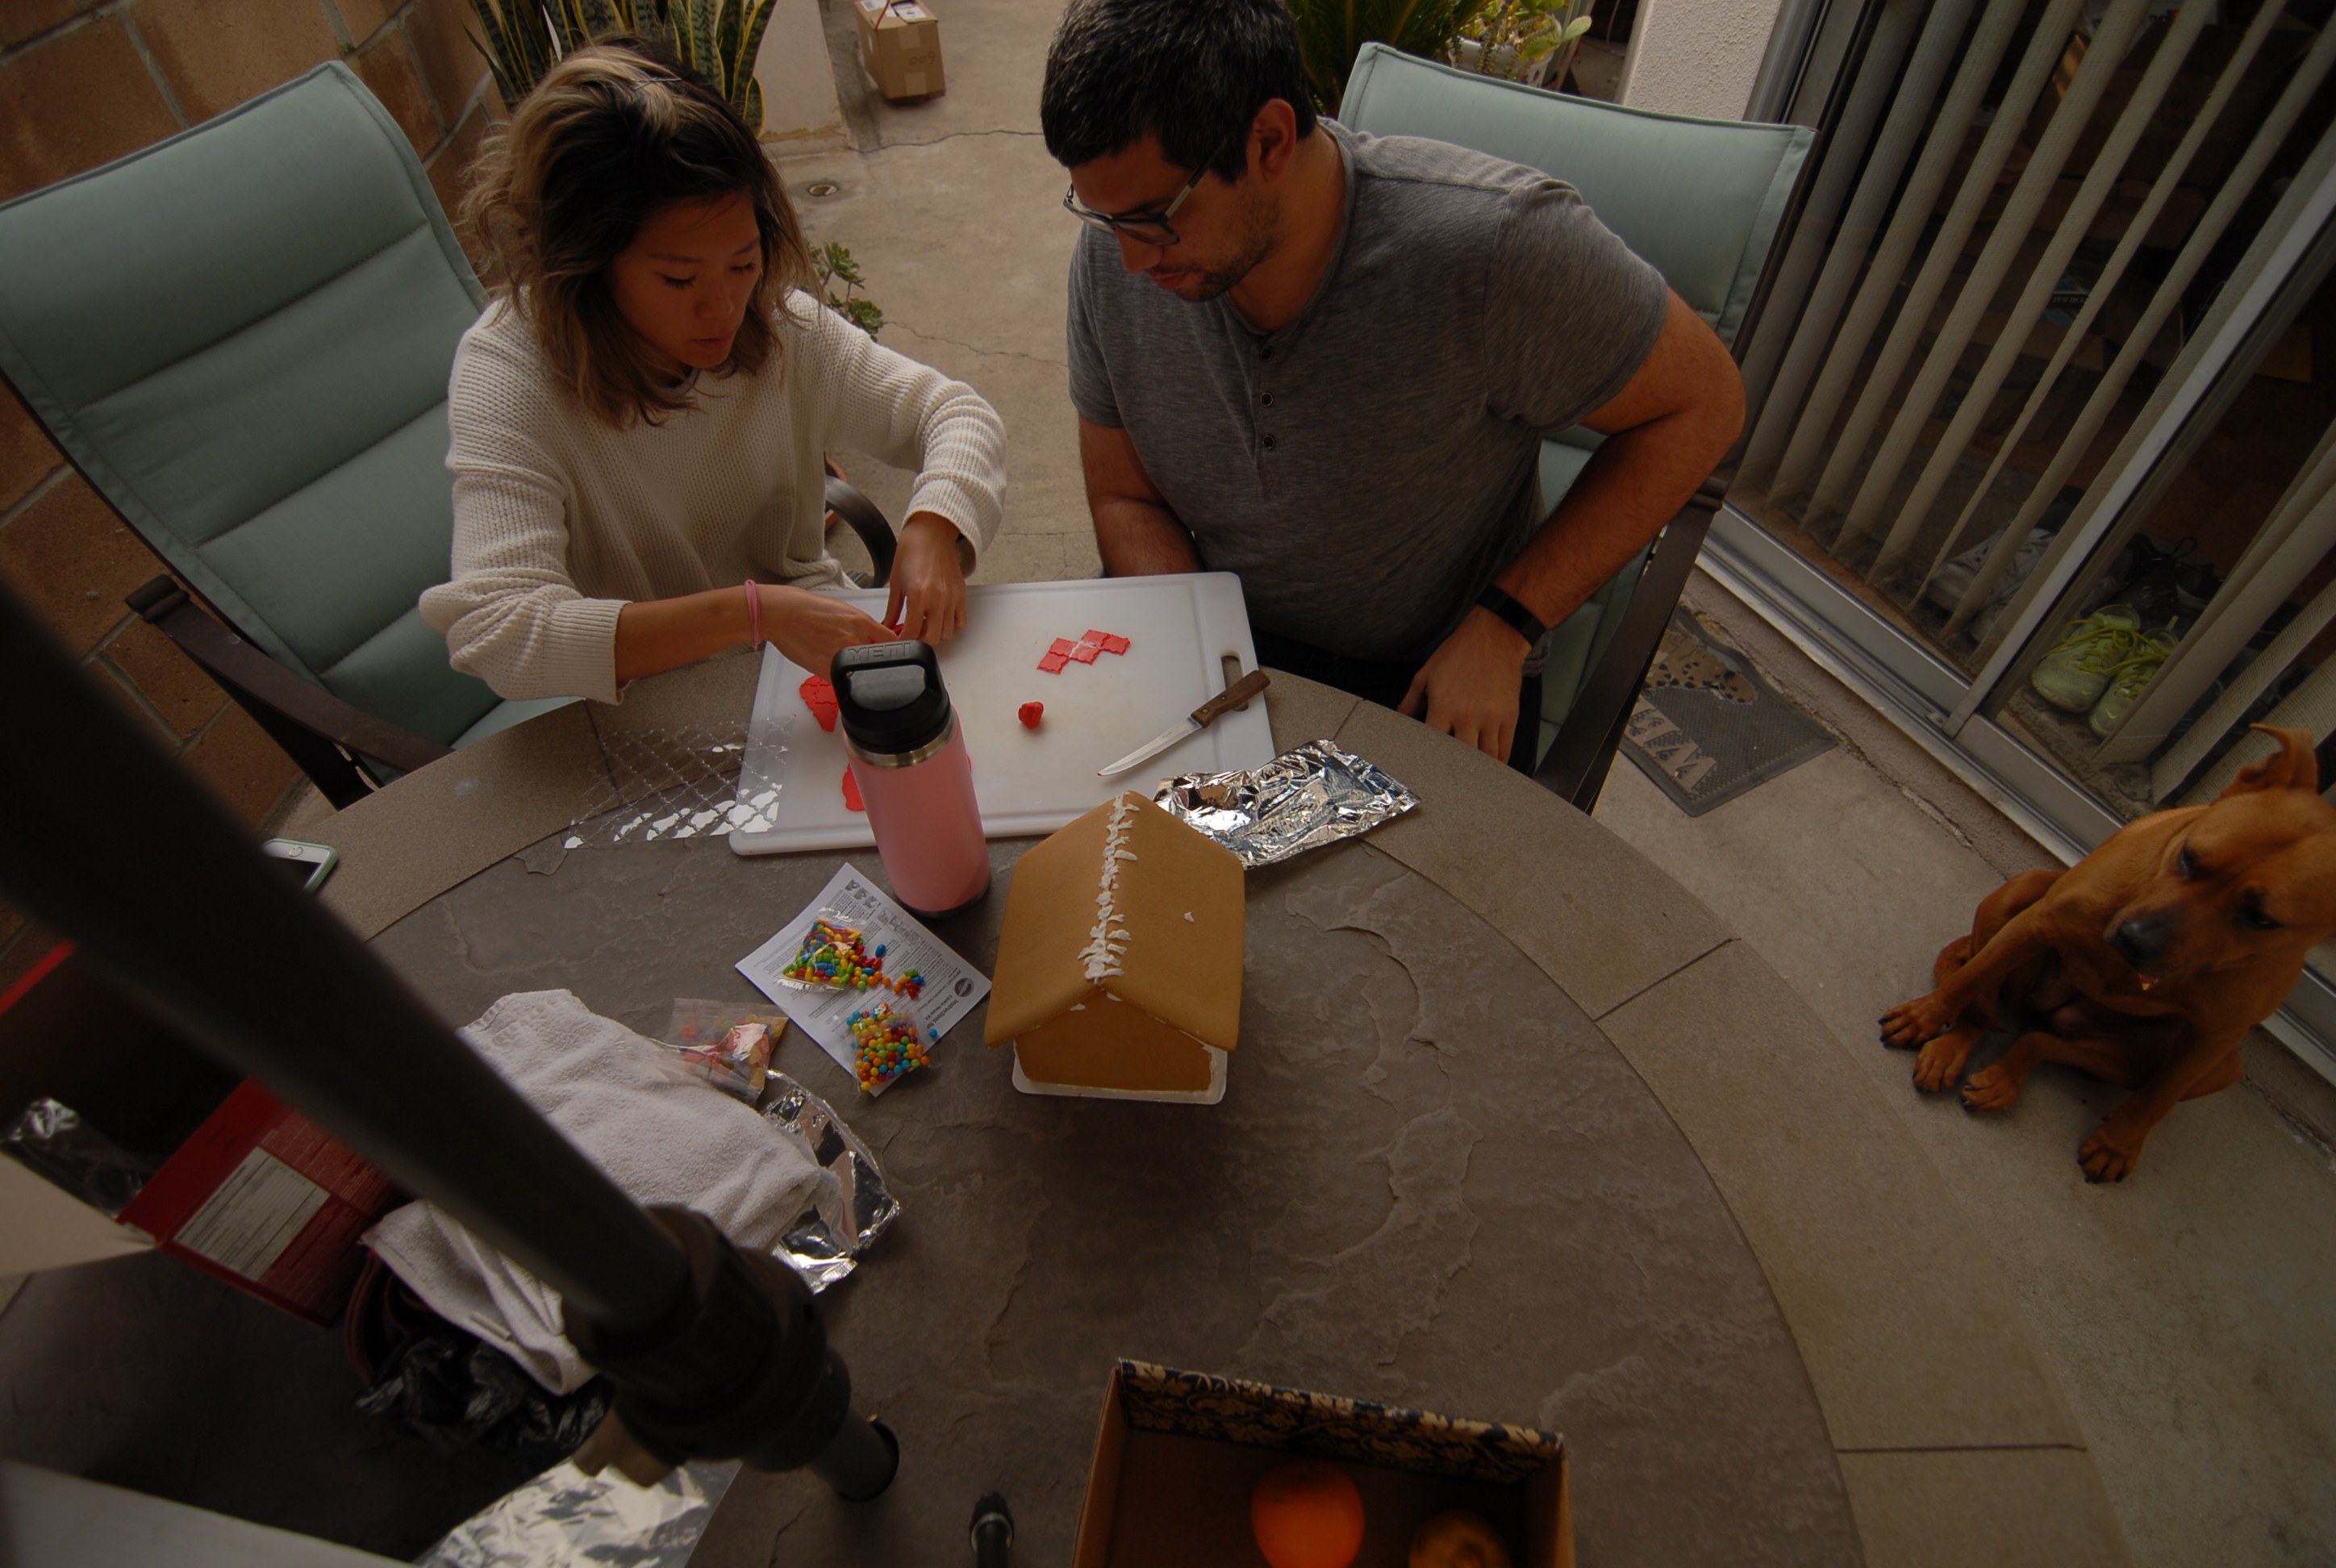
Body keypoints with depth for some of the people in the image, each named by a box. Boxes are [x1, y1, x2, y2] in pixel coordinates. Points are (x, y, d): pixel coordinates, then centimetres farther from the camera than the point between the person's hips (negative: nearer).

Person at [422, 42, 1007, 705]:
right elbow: (495, 634, -33)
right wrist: (751, 612, -43)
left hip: (812, 644, 4)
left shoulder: (775, 320, -9)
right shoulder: (506, 375, -21)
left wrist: (934, 525, -26)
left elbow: (955, 411, -3)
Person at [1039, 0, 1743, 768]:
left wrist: (1503, 627, -18)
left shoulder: (1495, 244, -25)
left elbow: (1701, 402, -11)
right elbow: (1124, 498, 1)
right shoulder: (1113, 255, -11)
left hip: (1431, 683, -2)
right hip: (1223, 646, 3)